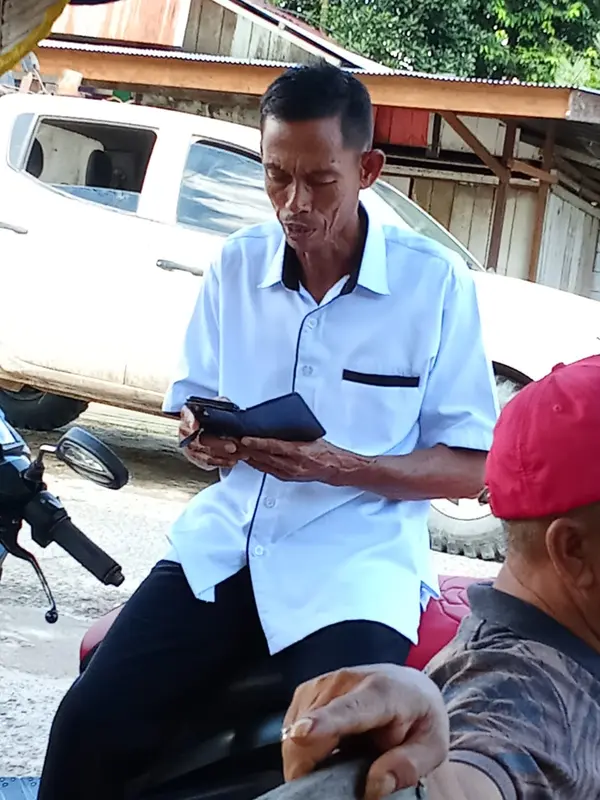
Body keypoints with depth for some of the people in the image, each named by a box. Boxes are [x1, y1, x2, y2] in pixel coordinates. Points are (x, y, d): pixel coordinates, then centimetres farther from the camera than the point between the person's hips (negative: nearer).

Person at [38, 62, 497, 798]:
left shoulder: (436, 282, -4)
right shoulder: (237, 264, 8)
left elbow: (472, 467, -2)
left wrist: (341, 468, -18)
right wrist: (206, 438, -7)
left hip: (354, 561, -3)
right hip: (226, 541, 3)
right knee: (88, 727, -16)